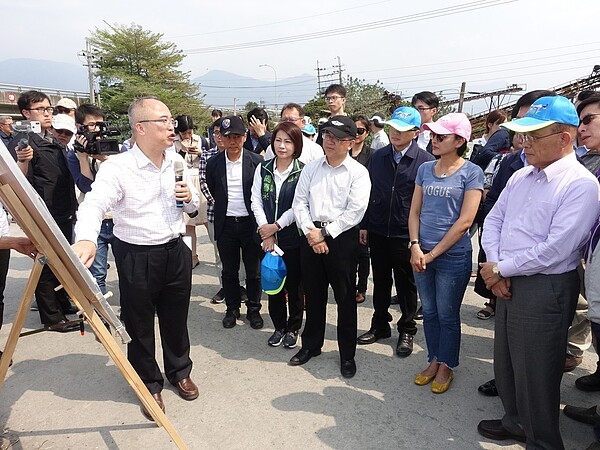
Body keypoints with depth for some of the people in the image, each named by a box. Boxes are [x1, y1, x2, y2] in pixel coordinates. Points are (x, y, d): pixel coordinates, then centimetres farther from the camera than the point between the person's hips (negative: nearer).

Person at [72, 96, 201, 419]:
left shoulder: (177, 162, 3)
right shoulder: (117, 167, -16)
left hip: (175, 250, 5)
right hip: (136, 257, -4)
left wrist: (190, 198, -9)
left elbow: (192, 207, 15)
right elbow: (94, 205, -30)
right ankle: (150, 385, 36)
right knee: (140, 325, 13)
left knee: (176, 318, 19)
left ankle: (179, 371, 44)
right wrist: (86, 239, -49)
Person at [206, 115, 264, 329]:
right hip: (225, 225, 2)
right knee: (229, 271, 13)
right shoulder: (213, 163, -1)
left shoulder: (257, 161, -7)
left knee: (254, 271, 8)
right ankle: (232, 309, 30)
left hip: (250, 223, -2)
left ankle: (253, 309, 26)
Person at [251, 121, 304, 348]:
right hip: (268, 237, 4)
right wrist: (266, 232, -7)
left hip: (293, 238, -3)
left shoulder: (303, 171, -8)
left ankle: (293, 328, 27)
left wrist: (276, 226, -12)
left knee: (294, 285, 8)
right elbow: (256, 202, 2)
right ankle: (279, 326, 30)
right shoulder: (263, 169, 4)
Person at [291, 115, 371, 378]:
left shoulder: (358, 173, -6)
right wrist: (310, 232, -9)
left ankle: (347, 354, 23)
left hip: (342, 238, -4)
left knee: (345, 298, 6)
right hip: (311, 236, 4)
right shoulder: (311, 168, 8)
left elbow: (355, 212, -13)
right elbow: (299, 202, 4)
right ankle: (311, 345, 34)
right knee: (313, 294, 16)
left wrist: (325, 233, -13)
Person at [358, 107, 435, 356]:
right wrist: (364, 225, 9)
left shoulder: (425, 161, -8)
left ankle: (407, 330, 29)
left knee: (406, 284, 11)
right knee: (380, 281, 16)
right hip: (378, 231, 4)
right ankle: (380, 325, 33)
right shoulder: (377, 157, 5)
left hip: (407, 235, -4)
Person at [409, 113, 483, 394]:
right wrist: (415, 247, -7)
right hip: (421, 254, 5)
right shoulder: (425, 169, 6)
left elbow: (465, 221, -13)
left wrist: (433, 254, -13)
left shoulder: (471, 172, -8)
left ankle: (446, 366, 29)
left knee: (447, 315, 10)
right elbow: (415, 211, 7)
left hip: (453, 256, -4)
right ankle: (433, 360, 33)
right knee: (429, 312, 15)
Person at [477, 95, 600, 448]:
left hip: (545, 290, -7)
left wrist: (500, 269, -14)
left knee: (535, 374, 7)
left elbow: (554, 251, -23)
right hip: (508, 284, 8)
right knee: (506, 362, 21)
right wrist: (495, 267, -7)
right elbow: (493, 221, 8)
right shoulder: (520, 177, 7)